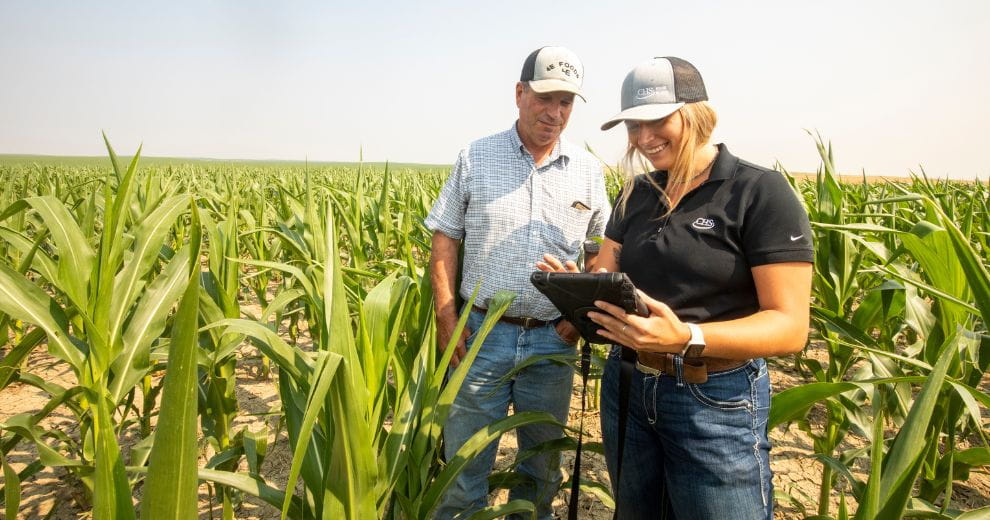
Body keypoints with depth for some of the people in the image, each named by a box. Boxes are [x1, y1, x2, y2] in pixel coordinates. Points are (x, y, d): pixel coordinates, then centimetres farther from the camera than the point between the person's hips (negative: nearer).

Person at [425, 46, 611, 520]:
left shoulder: (588, 170, 4)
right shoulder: (475, 158, -1)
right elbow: (444, 241, 2)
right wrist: (445, 316, -7)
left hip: (553, 340, 2)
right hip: (481, 334, -1)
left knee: (542, 466, 18)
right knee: (464, 462, 8)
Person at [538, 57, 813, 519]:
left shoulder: (762, 193, -13)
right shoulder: (636, 194, 7)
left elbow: (790, 326, -17)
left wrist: (685, 338, -33)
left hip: (716, 400, -5)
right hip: (626, 386, 6)